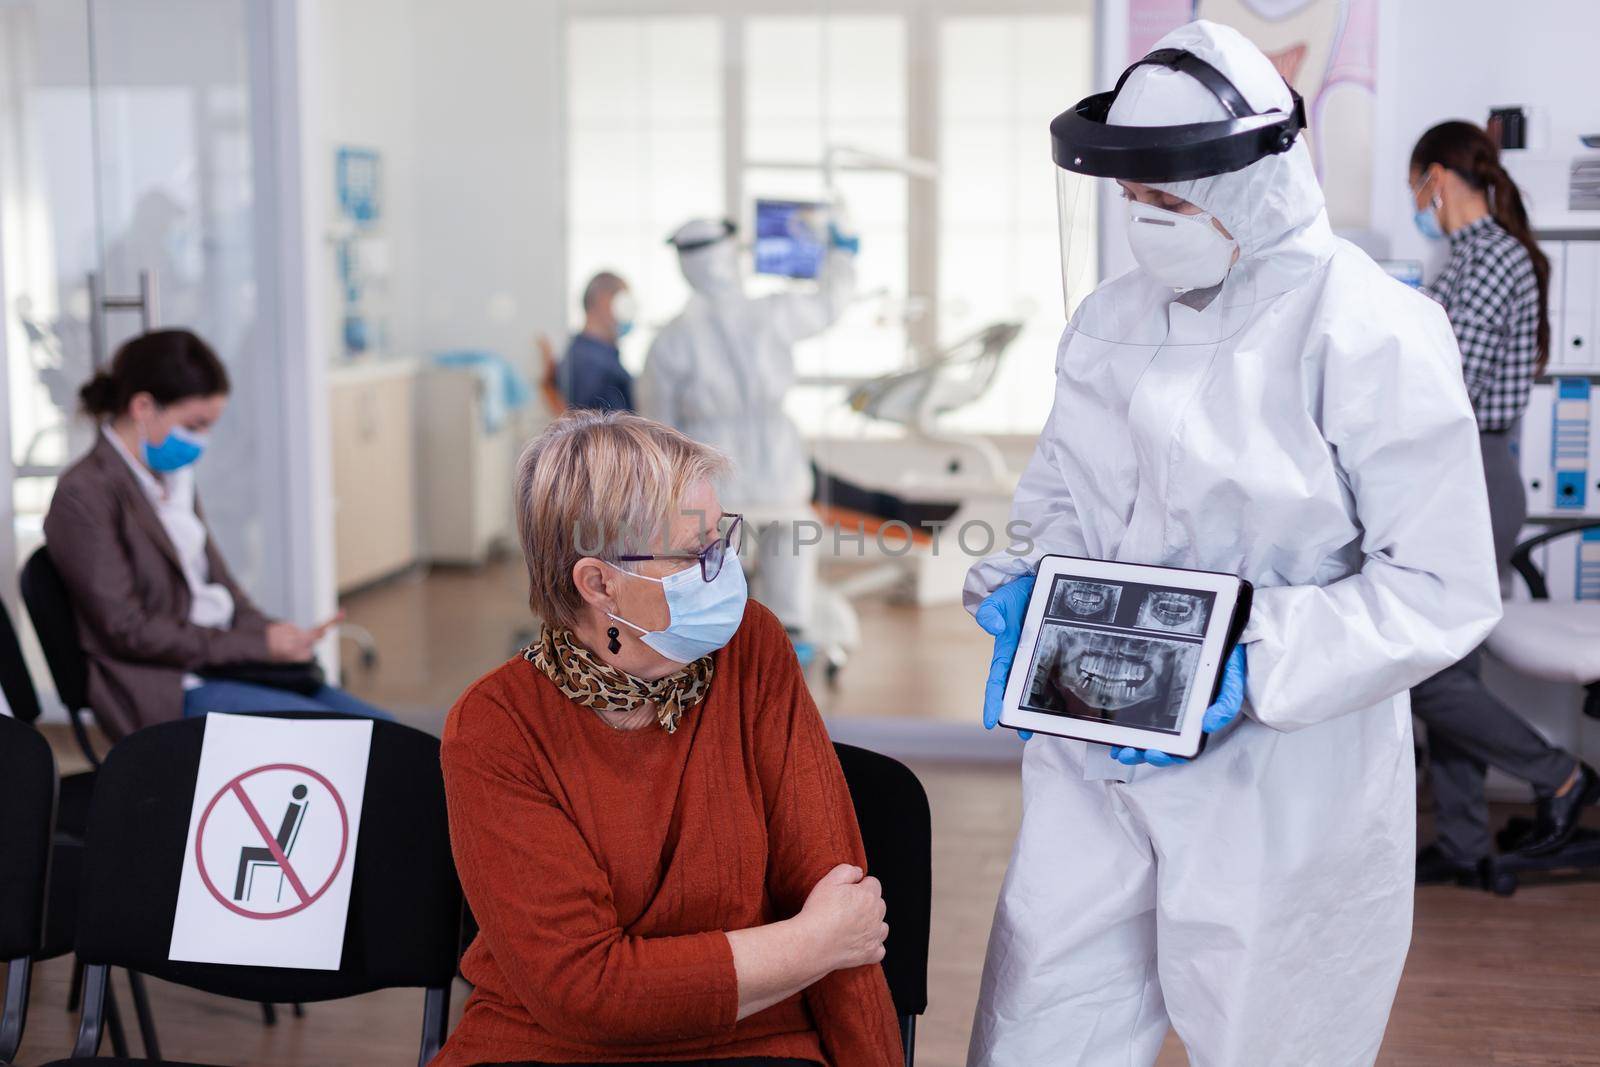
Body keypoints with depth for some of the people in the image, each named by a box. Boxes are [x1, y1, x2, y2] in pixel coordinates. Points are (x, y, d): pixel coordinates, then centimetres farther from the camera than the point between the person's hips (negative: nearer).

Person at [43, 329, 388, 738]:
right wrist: (258, 644, -15)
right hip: (166, 691, -8)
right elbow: (128, 630, -17)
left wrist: (272, 631, -2)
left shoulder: (173, 478, 12)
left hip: (225, 662, 8)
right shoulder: (84, 495, -13)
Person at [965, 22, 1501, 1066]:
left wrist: (1250, 667, -24)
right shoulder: (1112, 319, 6)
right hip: (1097, 763, 5)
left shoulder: (1368, 333, -14)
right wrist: (1034, 579, -3)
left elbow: (1441, 590, -15)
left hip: (1281, 784, -5)